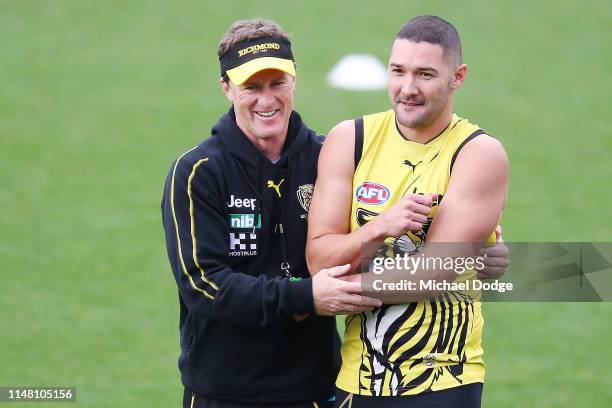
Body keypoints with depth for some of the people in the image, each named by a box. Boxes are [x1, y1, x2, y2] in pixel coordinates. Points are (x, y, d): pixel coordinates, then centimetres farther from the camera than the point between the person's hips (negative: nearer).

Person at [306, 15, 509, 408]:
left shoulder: (480, 154, -7)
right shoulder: (349, 140, 2)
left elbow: (435, 274, -14)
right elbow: (319, 260, -5)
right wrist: (379, 228, -22)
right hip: (357, 376, 3)